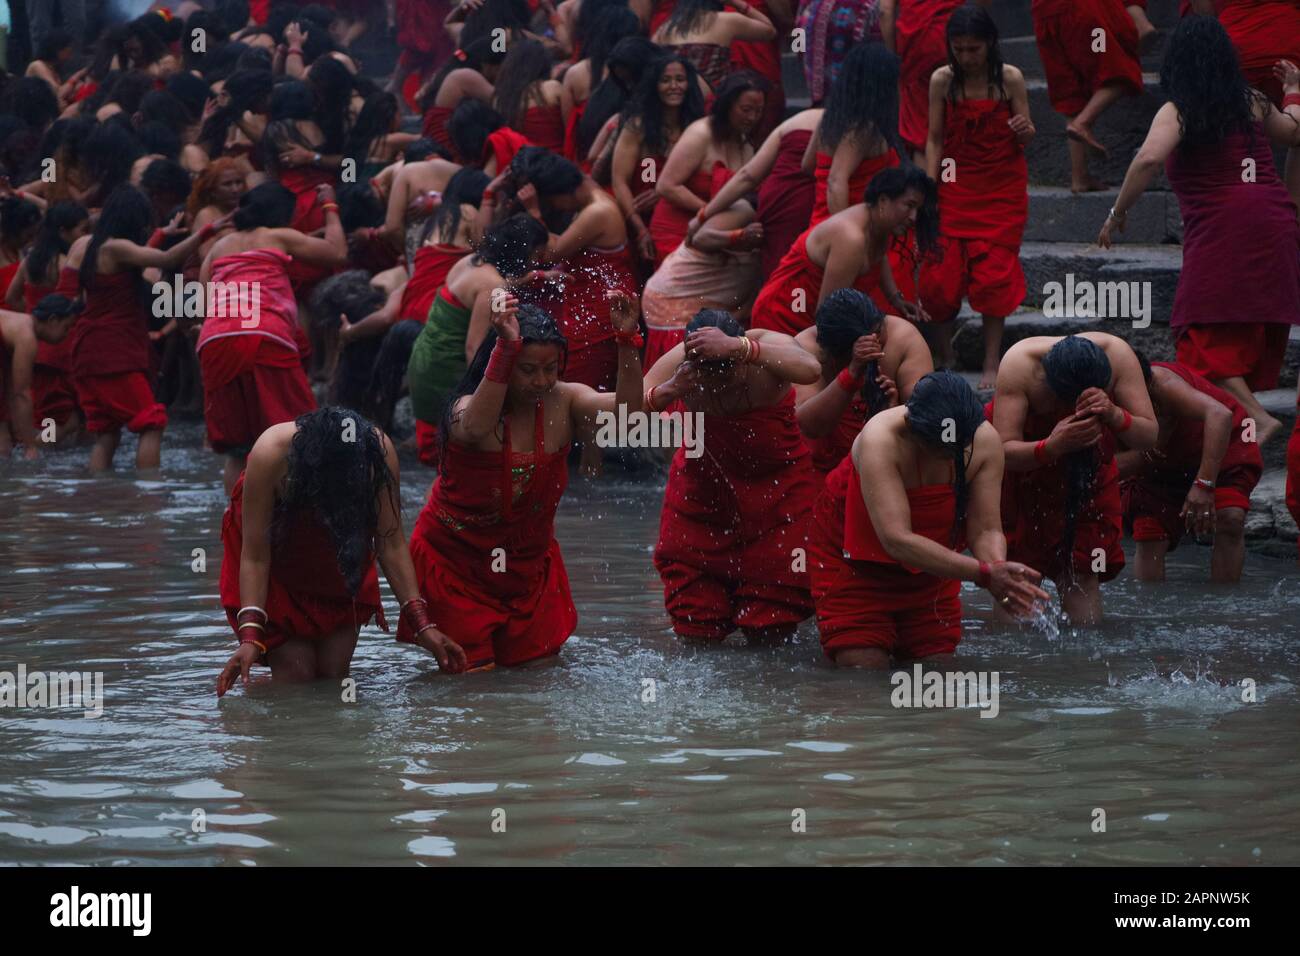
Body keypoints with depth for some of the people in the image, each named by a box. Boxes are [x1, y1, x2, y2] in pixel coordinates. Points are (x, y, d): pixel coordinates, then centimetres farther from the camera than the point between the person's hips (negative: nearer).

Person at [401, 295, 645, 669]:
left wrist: (627, 340, -38)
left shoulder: (563, 403, -9)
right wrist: (506, 348, -55)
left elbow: (626, 412, -25)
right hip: (455, 563, -4)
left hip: (529, 564, 4)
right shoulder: (466, 408, -22)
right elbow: (476, 427, -48)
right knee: (472, 672, -5)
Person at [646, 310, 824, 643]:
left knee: (769, 633, 0)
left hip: (778, 488, -1)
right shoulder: (678, 364, -21)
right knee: (696, 632, 2)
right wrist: (665, 393, -46)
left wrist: (738, 347, -59)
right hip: (702, 490, 1)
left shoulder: (766, 346, -25)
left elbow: (809, 370, -48)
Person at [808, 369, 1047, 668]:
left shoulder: (985, 441, -20)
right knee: (865, 668, -13)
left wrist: (1001, 574, -42)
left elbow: (986, 530, -18)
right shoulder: (880, 440, -35)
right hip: (854, 560, -4)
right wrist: (984, 573, -46)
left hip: (931, 562, 4)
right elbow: (897, 540, -41)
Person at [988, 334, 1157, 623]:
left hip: (1088, 469, 2)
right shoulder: (1018, 364, -34)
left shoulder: (1117, 355, -28)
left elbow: (1149, 438, -26)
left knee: (1082, 576, -4)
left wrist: (1115, 415, -47)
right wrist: (1051, 447, -55)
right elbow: (1005, 450, -36)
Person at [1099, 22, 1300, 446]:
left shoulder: (1177, 113, -5)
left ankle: (1256, 418, -21)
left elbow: (1149, 159, -23)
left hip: (1220, 234, -6)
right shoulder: (1252, 104, 12)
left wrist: (1117, 213, -12)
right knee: (1256, 337, 14)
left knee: (1205, 342, -5)